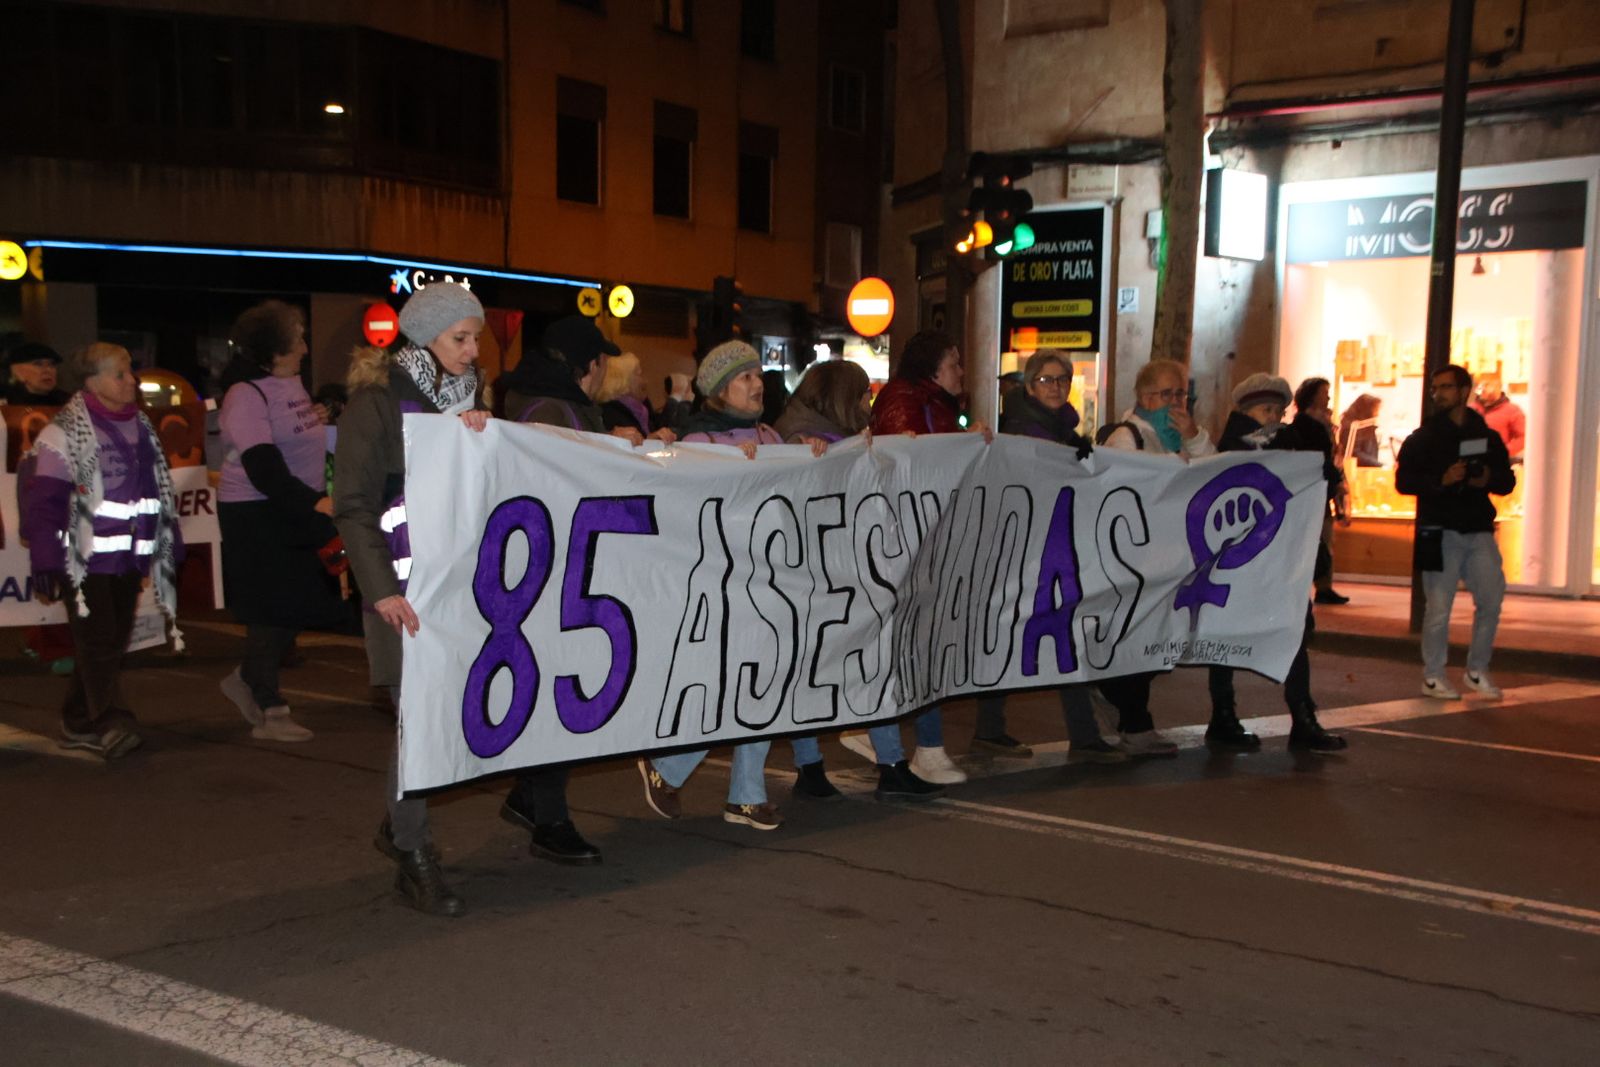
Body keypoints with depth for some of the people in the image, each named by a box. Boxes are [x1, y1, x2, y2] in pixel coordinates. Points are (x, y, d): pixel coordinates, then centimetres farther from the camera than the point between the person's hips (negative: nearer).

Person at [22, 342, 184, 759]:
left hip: (128, 558, 7)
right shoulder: (64, 432, -6)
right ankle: (112, 723, -16)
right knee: (97, 641, -11)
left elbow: (161, 493, 18)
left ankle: (79, 723, 20)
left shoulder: (141, 427, 14)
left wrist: (170, 551, 16)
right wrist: (45, 566, -12)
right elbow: (44, 501, -9)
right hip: (84, 558, -6)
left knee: (112, 642, 9)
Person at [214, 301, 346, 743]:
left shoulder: (293, 383, 11)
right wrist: (314, 504, -27)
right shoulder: (246, 394, -15)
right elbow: (262, 469, -23)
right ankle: (270, 714, 10)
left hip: (298, 512, 8)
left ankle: (247, 681, 30)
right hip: (257, 513, -8)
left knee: (302, 603, 11)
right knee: (273, 610, -2)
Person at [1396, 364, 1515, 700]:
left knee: (1491, 600, 1)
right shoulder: (1423, 437, 4)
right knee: (1438, 607, -4)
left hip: (1479, 530, 4)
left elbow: (1508, 481, 14)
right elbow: (1403, 481, -4)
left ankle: (1477, 672, 17)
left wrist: (1489, 479, -8)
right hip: (1439, 531, -3)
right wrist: (1442, 480, -19)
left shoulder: (1488, 437, 13)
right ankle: (1433, 676, 7)